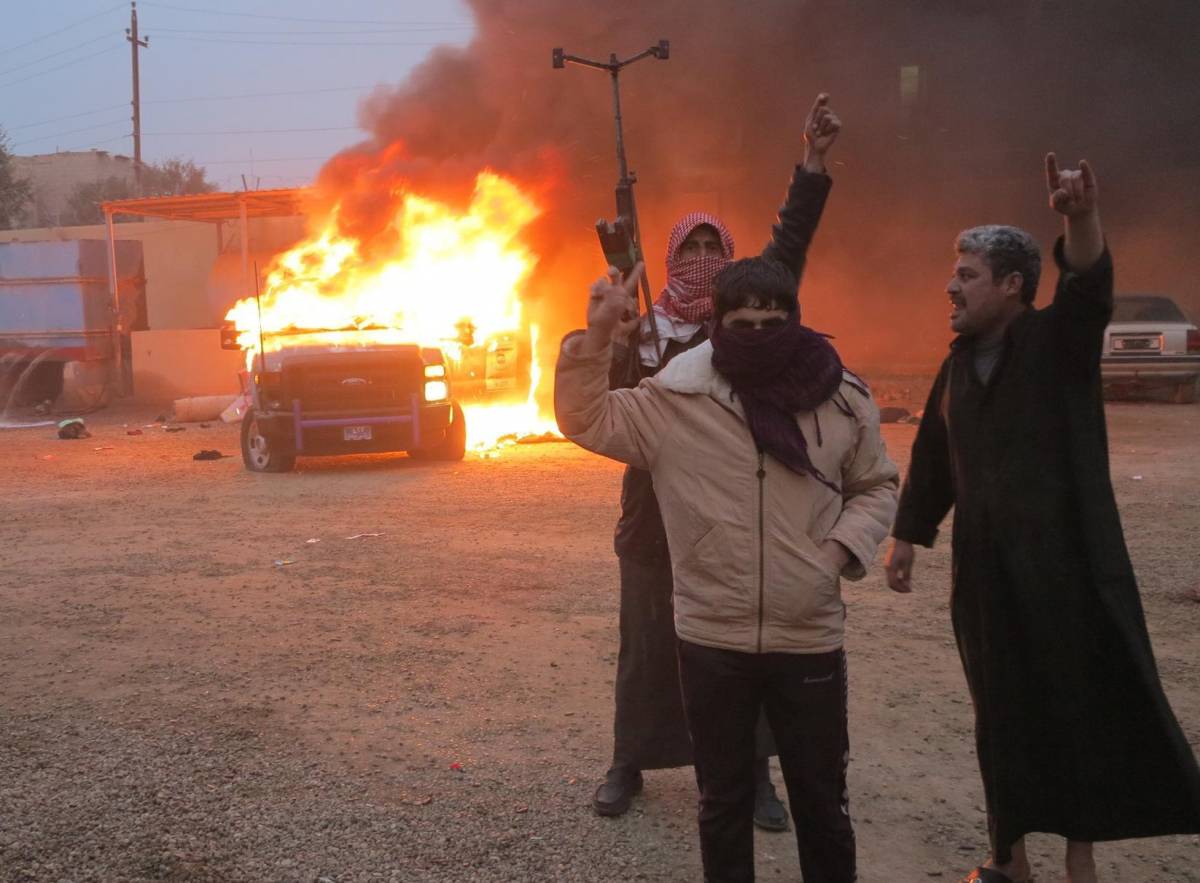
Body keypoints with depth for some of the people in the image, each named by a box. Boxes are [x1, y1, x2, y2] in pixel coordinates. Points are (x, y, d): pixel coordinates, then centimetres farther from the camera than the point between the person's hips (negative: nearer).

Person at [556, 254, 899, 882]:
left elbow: (876, 486, 11)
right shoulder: (677, 397, -5)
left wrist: (842, 548, -6)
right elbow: (588, 421, -1)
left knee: (822, 799, 16)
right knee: (723, 800, 16)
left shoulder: (844, 398, -2)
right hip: (710, 641, 0)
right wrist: (596, 338, -14)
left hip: (810, 640, 1)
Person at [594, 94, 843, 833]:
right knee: (650, 642, 9)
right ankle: (630, 764, 23)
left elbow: (789, 246, -12)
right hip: (658, 513, 1)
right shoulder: (639, 330, 5)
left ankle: (754, 772, 16)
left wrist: (814, 163, -23)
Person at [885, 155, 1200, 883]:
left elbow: (1091, 288, -28)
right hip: (987, 569, 5)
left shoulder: (1058, 341, -7)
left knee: (1085, 704, 3)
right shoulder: (959, 364, 9)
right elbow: (932, 459, 17)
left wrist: (1082, 219, -48)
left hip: (1068, 561, -5)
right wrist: (907, 537, 19)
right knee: (1004, 713, 10)